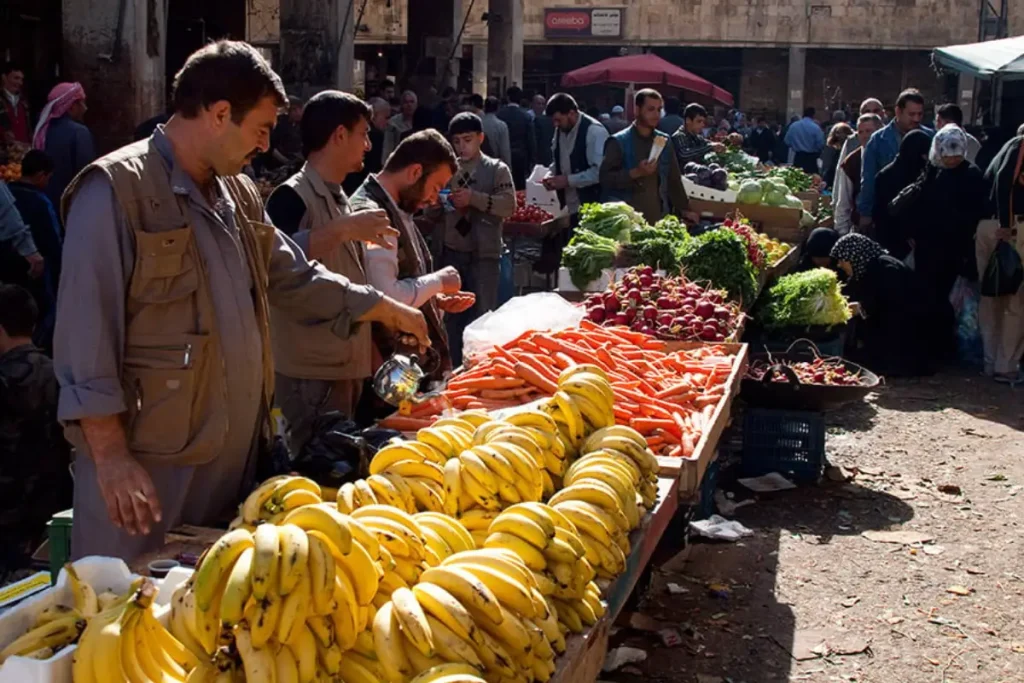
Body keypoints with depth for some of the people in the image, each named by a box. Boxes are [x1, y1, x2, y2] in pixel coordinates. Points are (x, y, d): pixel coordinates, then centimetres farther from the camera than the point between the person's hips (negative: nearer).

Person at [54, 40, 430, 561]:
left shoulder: (238, 194, 13)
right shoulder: (115, 190, -13)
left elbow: (294, 279, 25)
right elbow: (86, 336, -17)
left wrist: (387, 310, 23)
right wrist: (110, 455, -20)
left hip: (238, 451, 8)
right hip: (150, 460, -8)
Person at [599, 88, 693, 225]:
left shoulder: (664, 141, 13)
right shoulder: (618, 142, -3)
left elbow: (674, 179, 18)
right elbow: (605, 178, -9)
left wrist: (684, 209, 14)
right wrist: (636, 173, -18)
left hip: (658, 220, 5)